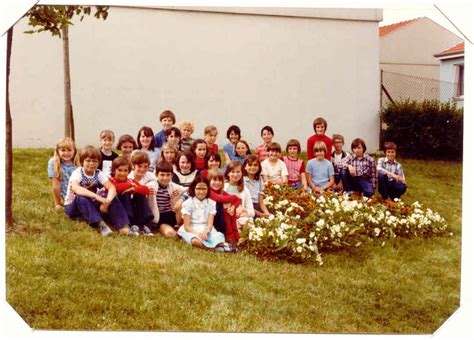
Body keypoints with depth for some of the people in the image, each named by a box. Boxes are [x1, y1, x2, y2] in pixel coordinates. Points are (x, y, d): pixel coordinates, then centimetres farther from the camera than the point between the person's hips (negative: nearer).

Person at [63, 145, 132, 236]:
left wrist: (107, 201, -38)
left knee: (112, 198, -19)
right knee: (81, 198, -37)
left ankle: (123, 226, -32)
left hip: (90, 206, 4)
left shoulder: (98, 174, -3)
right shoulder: (77, 173, -17)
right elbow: (75, 188, -39)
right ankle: (100, 225, -48)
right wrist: (96, 196, -50)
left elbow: (112, 188, -17)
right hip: (73, 207, -4)